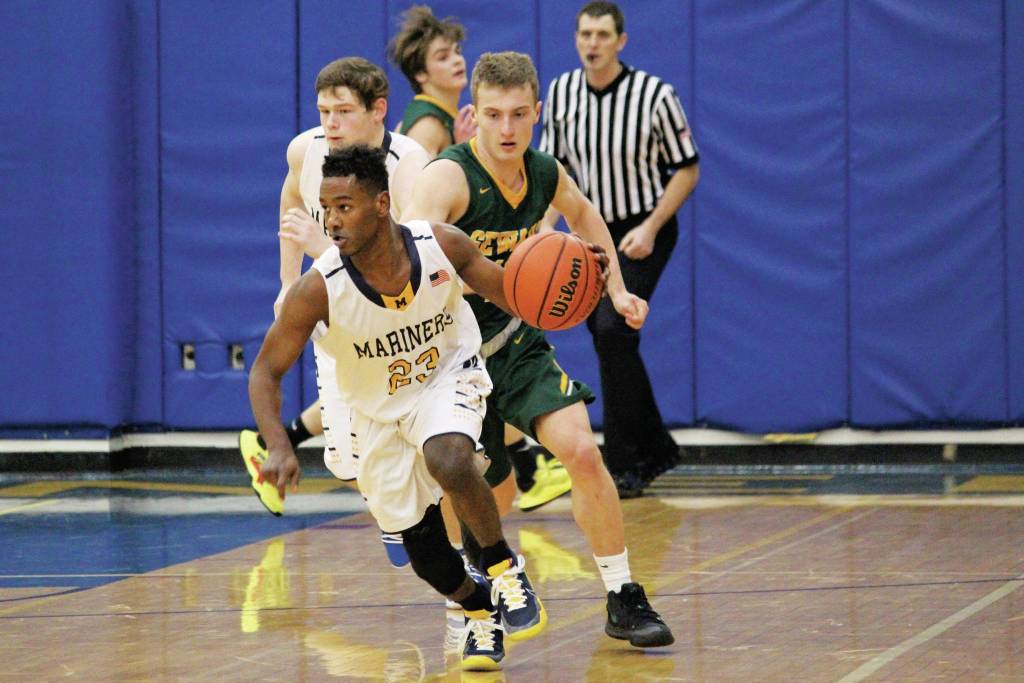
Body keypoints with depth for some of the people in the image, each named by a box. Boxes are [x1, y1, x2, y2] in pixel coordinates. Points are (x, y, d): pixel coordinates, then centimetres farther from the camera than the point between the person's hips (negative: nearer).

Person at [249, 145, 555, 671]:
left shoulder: (442, 247, -24)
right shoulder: (319, 289, -28)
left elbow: (508, 293, -7)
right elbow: (266, 371, -19)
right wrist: (278, 447, -34)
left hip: (448, 377, -1)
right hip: (377, 409, 1)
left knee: (448, 460, -35)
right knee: (421, 547, 6)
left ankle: (505, 569, -10)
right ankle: (480, 611, 39)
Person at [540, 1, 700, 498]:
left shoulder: (654, 95, -16)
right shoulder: (561, 93, -2)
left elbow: (687, 169, -8)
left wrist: (650, 228, -18)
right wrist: (549, 224, -6)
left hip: (644, 231, -5)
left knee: (613, 332, -20)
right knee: (610, 345, 8)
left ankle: (625, 467, -15)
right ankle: (655, 450, 26)